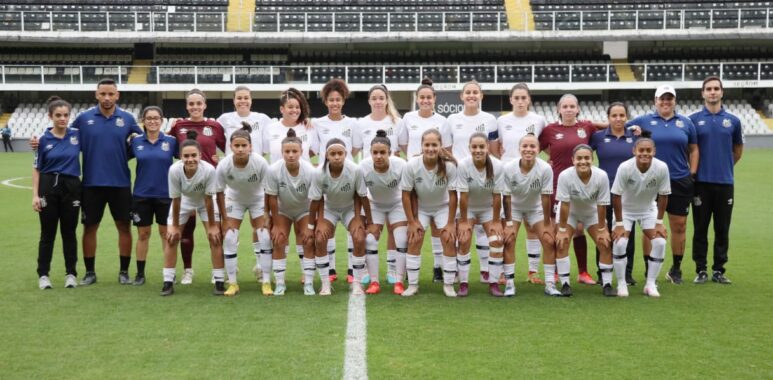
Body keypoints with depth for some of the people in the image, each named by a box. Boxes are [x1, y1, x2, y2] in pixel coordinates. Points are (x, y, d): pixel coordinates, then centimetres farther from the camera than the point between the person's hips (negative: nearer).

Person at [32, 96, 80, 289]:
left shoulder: (77, 135, 2)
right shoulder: (44, 139, -2)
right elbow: (36, 169, 1)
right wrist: (35, 195, -5)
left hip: (71, 187, 1)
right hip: (48, 187, -1)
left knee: (69, 232, 8)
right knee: (48, 233, 5)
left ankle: (71, 273, 16)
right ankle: (43, 274, 13)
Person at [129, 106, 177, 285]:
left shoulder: (171, 141, -3)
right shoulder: (136, 142, 0)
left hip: (165, 194, -1)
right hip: (141, 195, 1)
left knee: (166, 233, 6)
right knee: (143, 234, 7)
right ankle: (140, 273, 16)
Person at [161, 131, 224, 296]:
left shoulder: (209, 170, -38)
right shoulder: (174, 170, -35)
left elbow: (208, 199, -25)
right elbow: (176, 200, -22)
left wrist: (212, 226, -16)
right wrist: (175, 226, -12)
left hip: (205, 202, -1)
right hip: (183, 201, 1)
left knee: (215, 237, -9)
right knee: (171, 238, -3)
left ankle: (219, 282, -1)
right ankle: (168, 282, 7)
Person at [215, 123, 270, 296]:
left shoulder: (260, 163, -33)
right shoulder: (223, 165, -30)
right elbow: (220, 193, -14)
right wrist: (224, 219, -10)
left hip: (257, 199, -1)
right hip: (234, 199, 1)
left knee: (264, 237, -10)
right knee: (229, 239, -7)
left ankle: (266, 282, 1)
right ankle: (232, 283, 5)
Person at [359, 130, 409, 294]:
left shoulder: (400, 165, -33)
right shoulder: (363, 167, -30)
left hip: (397, 204, -1)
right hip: (374, 205, 1)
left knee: (402, 241, -12)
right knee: (369, 240, -10)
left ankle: (399, 282, -1)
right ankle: (374, 282, 0)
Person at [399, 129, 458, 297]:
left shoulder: (449, 166, -30)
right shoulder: (411, 165, -29)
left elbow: (453, 195, -18)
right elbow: (406, 194, -16)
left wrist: (450, 223, -14)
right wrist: (412, 222, -12)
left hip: (443, 207, 0)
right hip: (420, 207, 0)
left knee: (449, 241, -9)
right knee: (414, 241, -7)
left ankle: (449, 285, 3)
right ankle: (412, 285, 4)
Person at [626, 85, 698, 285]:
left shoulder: (685, 122, 8)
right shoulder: (644, 121, 3)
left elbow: (693, 150, 13)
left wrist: (693, 173, 6)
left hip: (680, 182, 2)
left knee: (679, 226, 6)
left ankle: (676, 269, 20)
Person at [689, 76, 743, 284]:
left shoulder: (732, 121, 5)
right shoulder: (693, 120, 0)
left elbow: (738, 149, 18)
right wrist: (692, 169, 6)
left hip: (725, 182, 2)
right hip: (702, 182, -1)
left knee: (722, 229, 5)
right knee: (700, 228, 2)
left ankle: (718, 270, 14)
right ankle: (701, 270, 10)